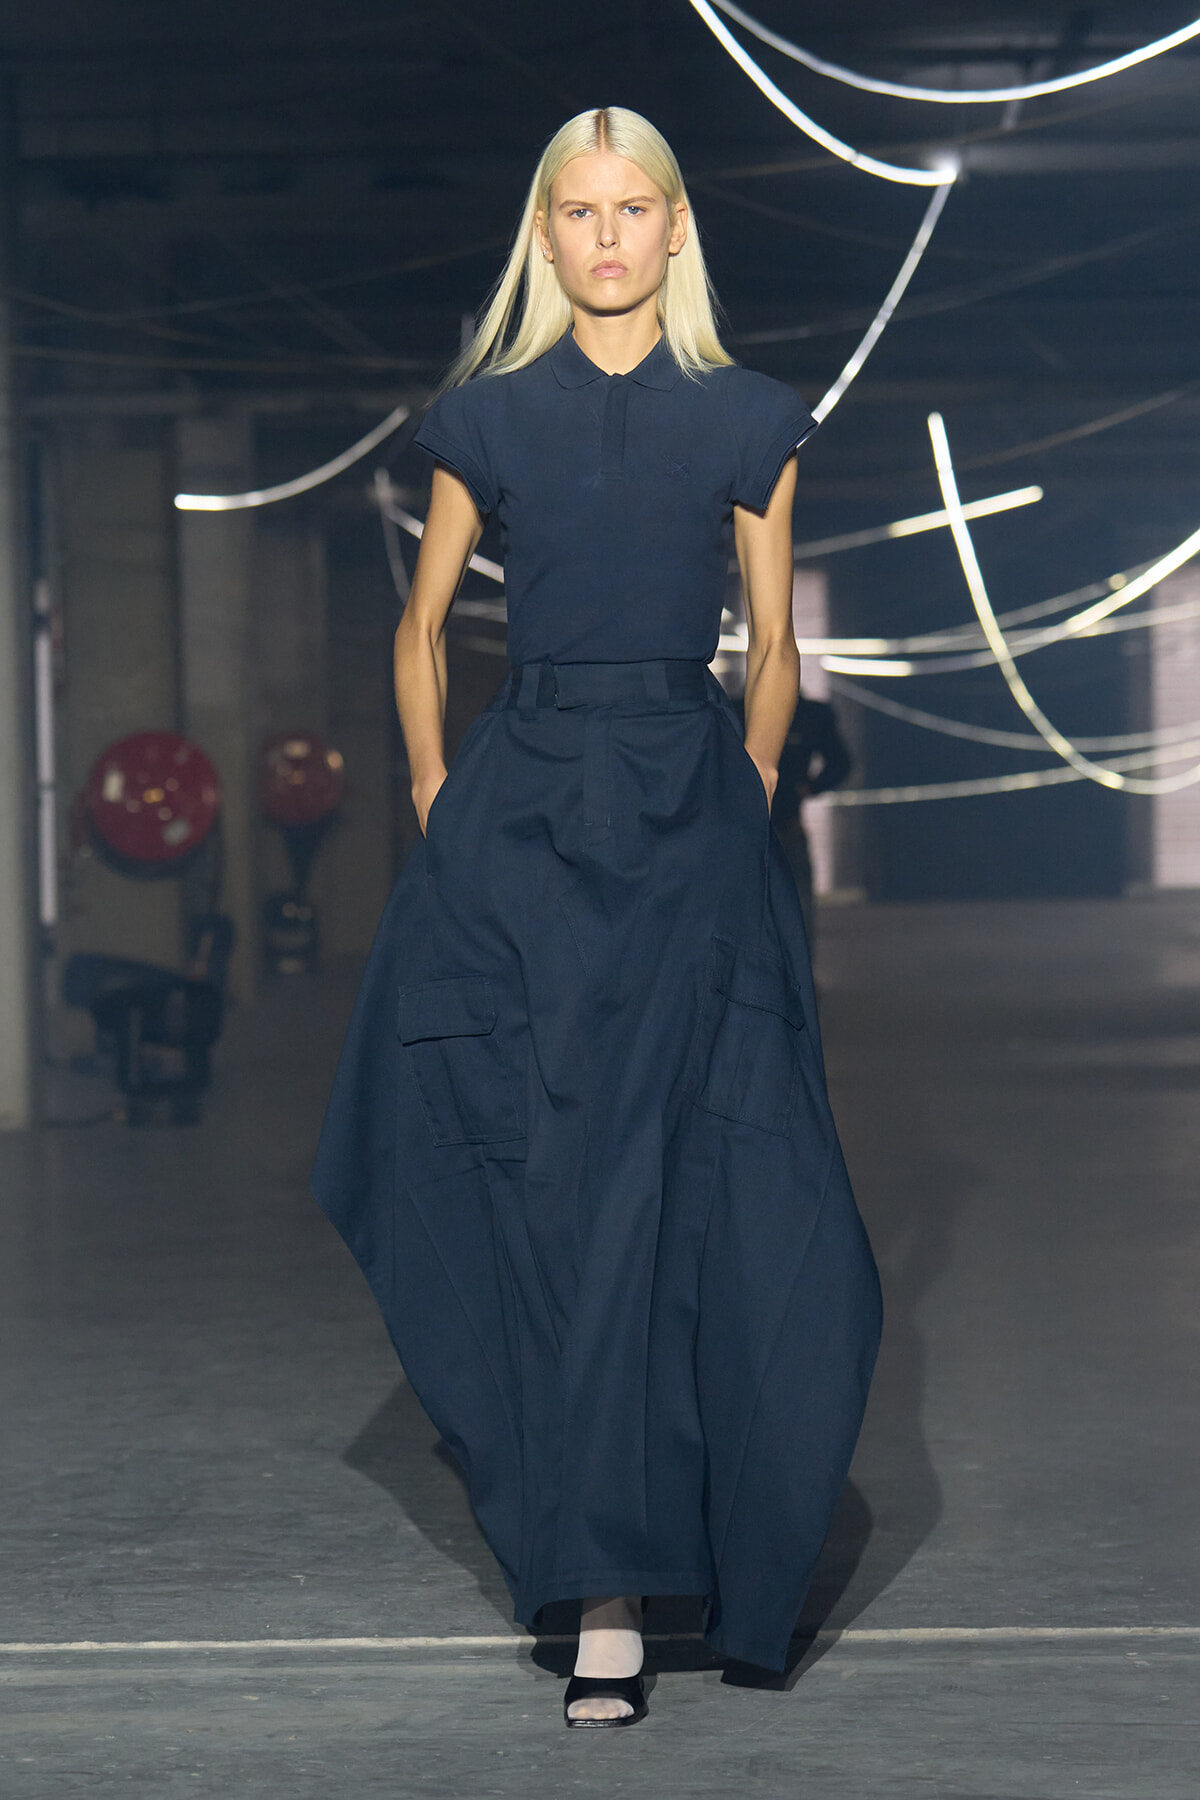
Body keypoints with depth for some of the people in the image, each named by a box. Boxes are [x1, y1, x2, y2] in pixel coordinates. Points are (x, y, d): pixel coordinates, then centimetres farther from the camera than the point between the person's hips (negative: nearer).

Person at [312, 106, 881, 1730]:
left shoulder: (745, 422, 6)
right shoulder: (490, 417, 8)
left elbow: (774, 647, 12)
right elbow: (424, 627, 16)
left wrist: (748, 791, 3)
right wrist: (434, 790, 7)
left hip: (692, 821, -1)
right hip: (523, 810, 1)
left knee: (664, 1191, -8)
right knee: (540, 1183, -1)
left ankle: (612, 1585, -3)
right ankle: (606, 1560, 17)